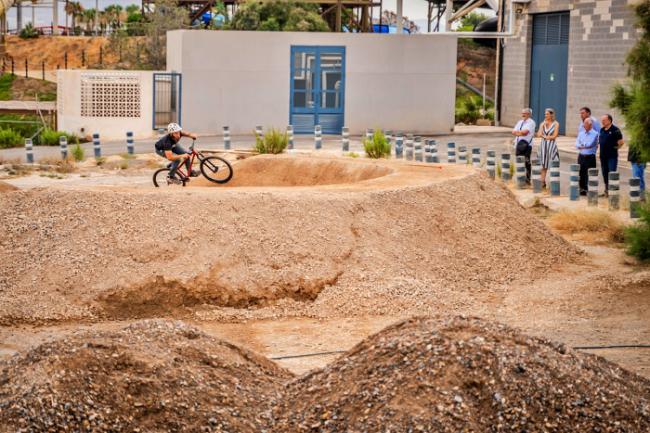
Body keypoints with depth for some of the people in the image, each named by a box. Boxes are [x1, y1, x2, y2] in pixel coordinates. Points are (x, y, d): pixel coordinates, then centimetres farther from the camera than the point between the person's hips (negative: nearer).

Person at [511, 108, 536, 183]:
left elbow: (525, 131, -18)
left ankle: (527, 178, -3)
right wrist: (520, 133, -8)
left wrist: (517, 132, -3)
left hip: (526, 145, -7)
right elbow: (513, 132, 9)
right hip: (518, 144, 7)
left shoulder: (531, 122, -4)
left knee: (526, 162, -8)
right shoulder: (520, 122, 18)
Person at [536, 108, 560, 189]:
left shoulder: (556, 124, -2)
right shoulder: (543, 124, 10)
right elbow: (539, 134, 0)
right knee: (543, 165, 4)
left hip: (551, 146, -4)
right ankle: (543, 182, 8)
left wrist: (544, 136, -5)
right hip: (543, 145, 4)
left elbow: (554, 136, -9)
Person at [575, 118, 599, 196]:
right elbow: (577, 145, 4)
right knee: (581, 173, 7)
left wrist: (582, 145, 0)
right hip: (581, 156, 5)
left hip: (590, 157, -5)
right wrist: (585, 146, -11)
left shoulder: (595, 134, -4)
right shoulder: (581, 133, 13)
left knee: (590, 174, -5)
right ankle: (582, 189, 16)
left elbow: (590, 144, -14)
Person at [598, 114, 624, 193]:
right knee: (605, 173, 12)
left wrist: (615, 148, -3)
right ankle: (607, 190, 21)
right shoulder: (602, 130, 11)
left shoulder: (615, 130, -10)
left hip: (612, 156, -7)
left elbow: (621, 142, -11)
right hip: (603, 156, 7)